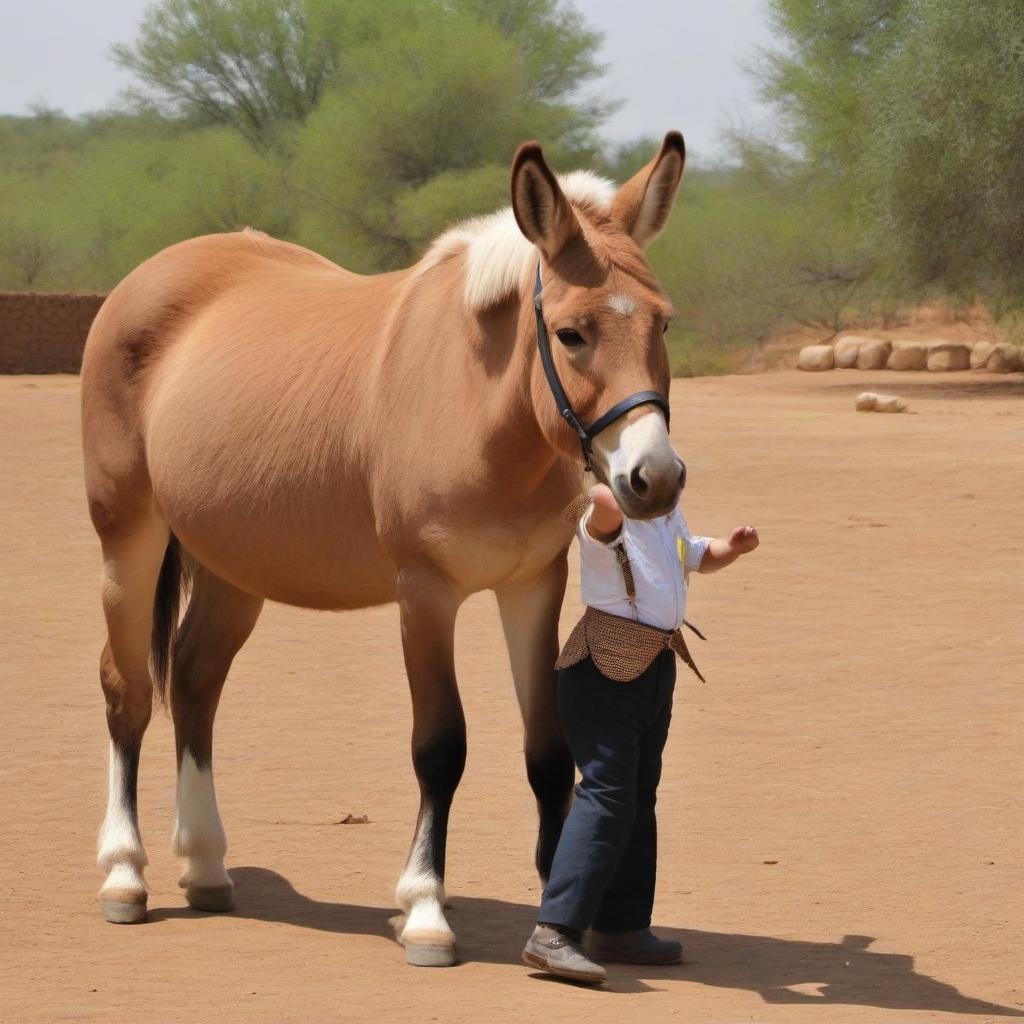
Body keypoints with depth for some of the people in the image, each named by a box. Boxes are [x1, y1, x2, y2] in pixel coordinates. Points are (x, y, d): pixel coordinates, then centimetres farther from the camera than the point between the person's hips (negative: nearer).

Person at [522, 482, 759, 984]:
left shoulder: (669, 517, 10)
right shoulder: (609, 521, -18)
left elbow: (697, 557, 29)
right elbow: (606, 501, -45)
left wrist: (732, 546, 11)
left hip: (657, 668, 9)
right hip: (605, 666, -9)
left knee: (639, 796, 15)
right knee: (607, 793, -18)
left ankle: (619, 928, 26)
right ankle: (553, 933, -22)